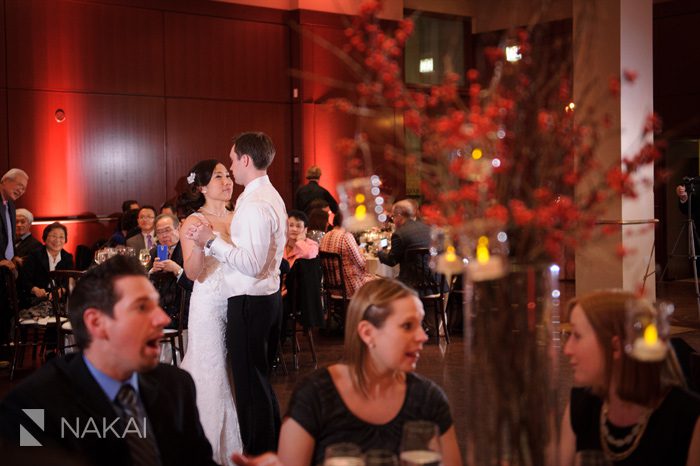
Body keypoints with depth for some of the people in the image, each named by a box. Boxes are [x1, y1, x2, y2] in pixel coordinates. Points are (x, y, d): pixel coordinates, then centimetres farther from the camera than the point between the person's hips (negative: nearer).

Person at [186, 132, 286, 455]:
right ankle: (272, 448, 32)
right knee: (261, 381, 20)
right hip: (268, 296, 11)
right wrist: (211, 244, 14)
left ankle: (257, 454, 10)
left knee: (250, 385, 0)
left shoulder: (255, 204, -19)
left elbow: (252, 264, -24)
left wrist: (212, 241, -18)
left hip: (249, 303, -10)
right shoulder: (270, 196, 13)